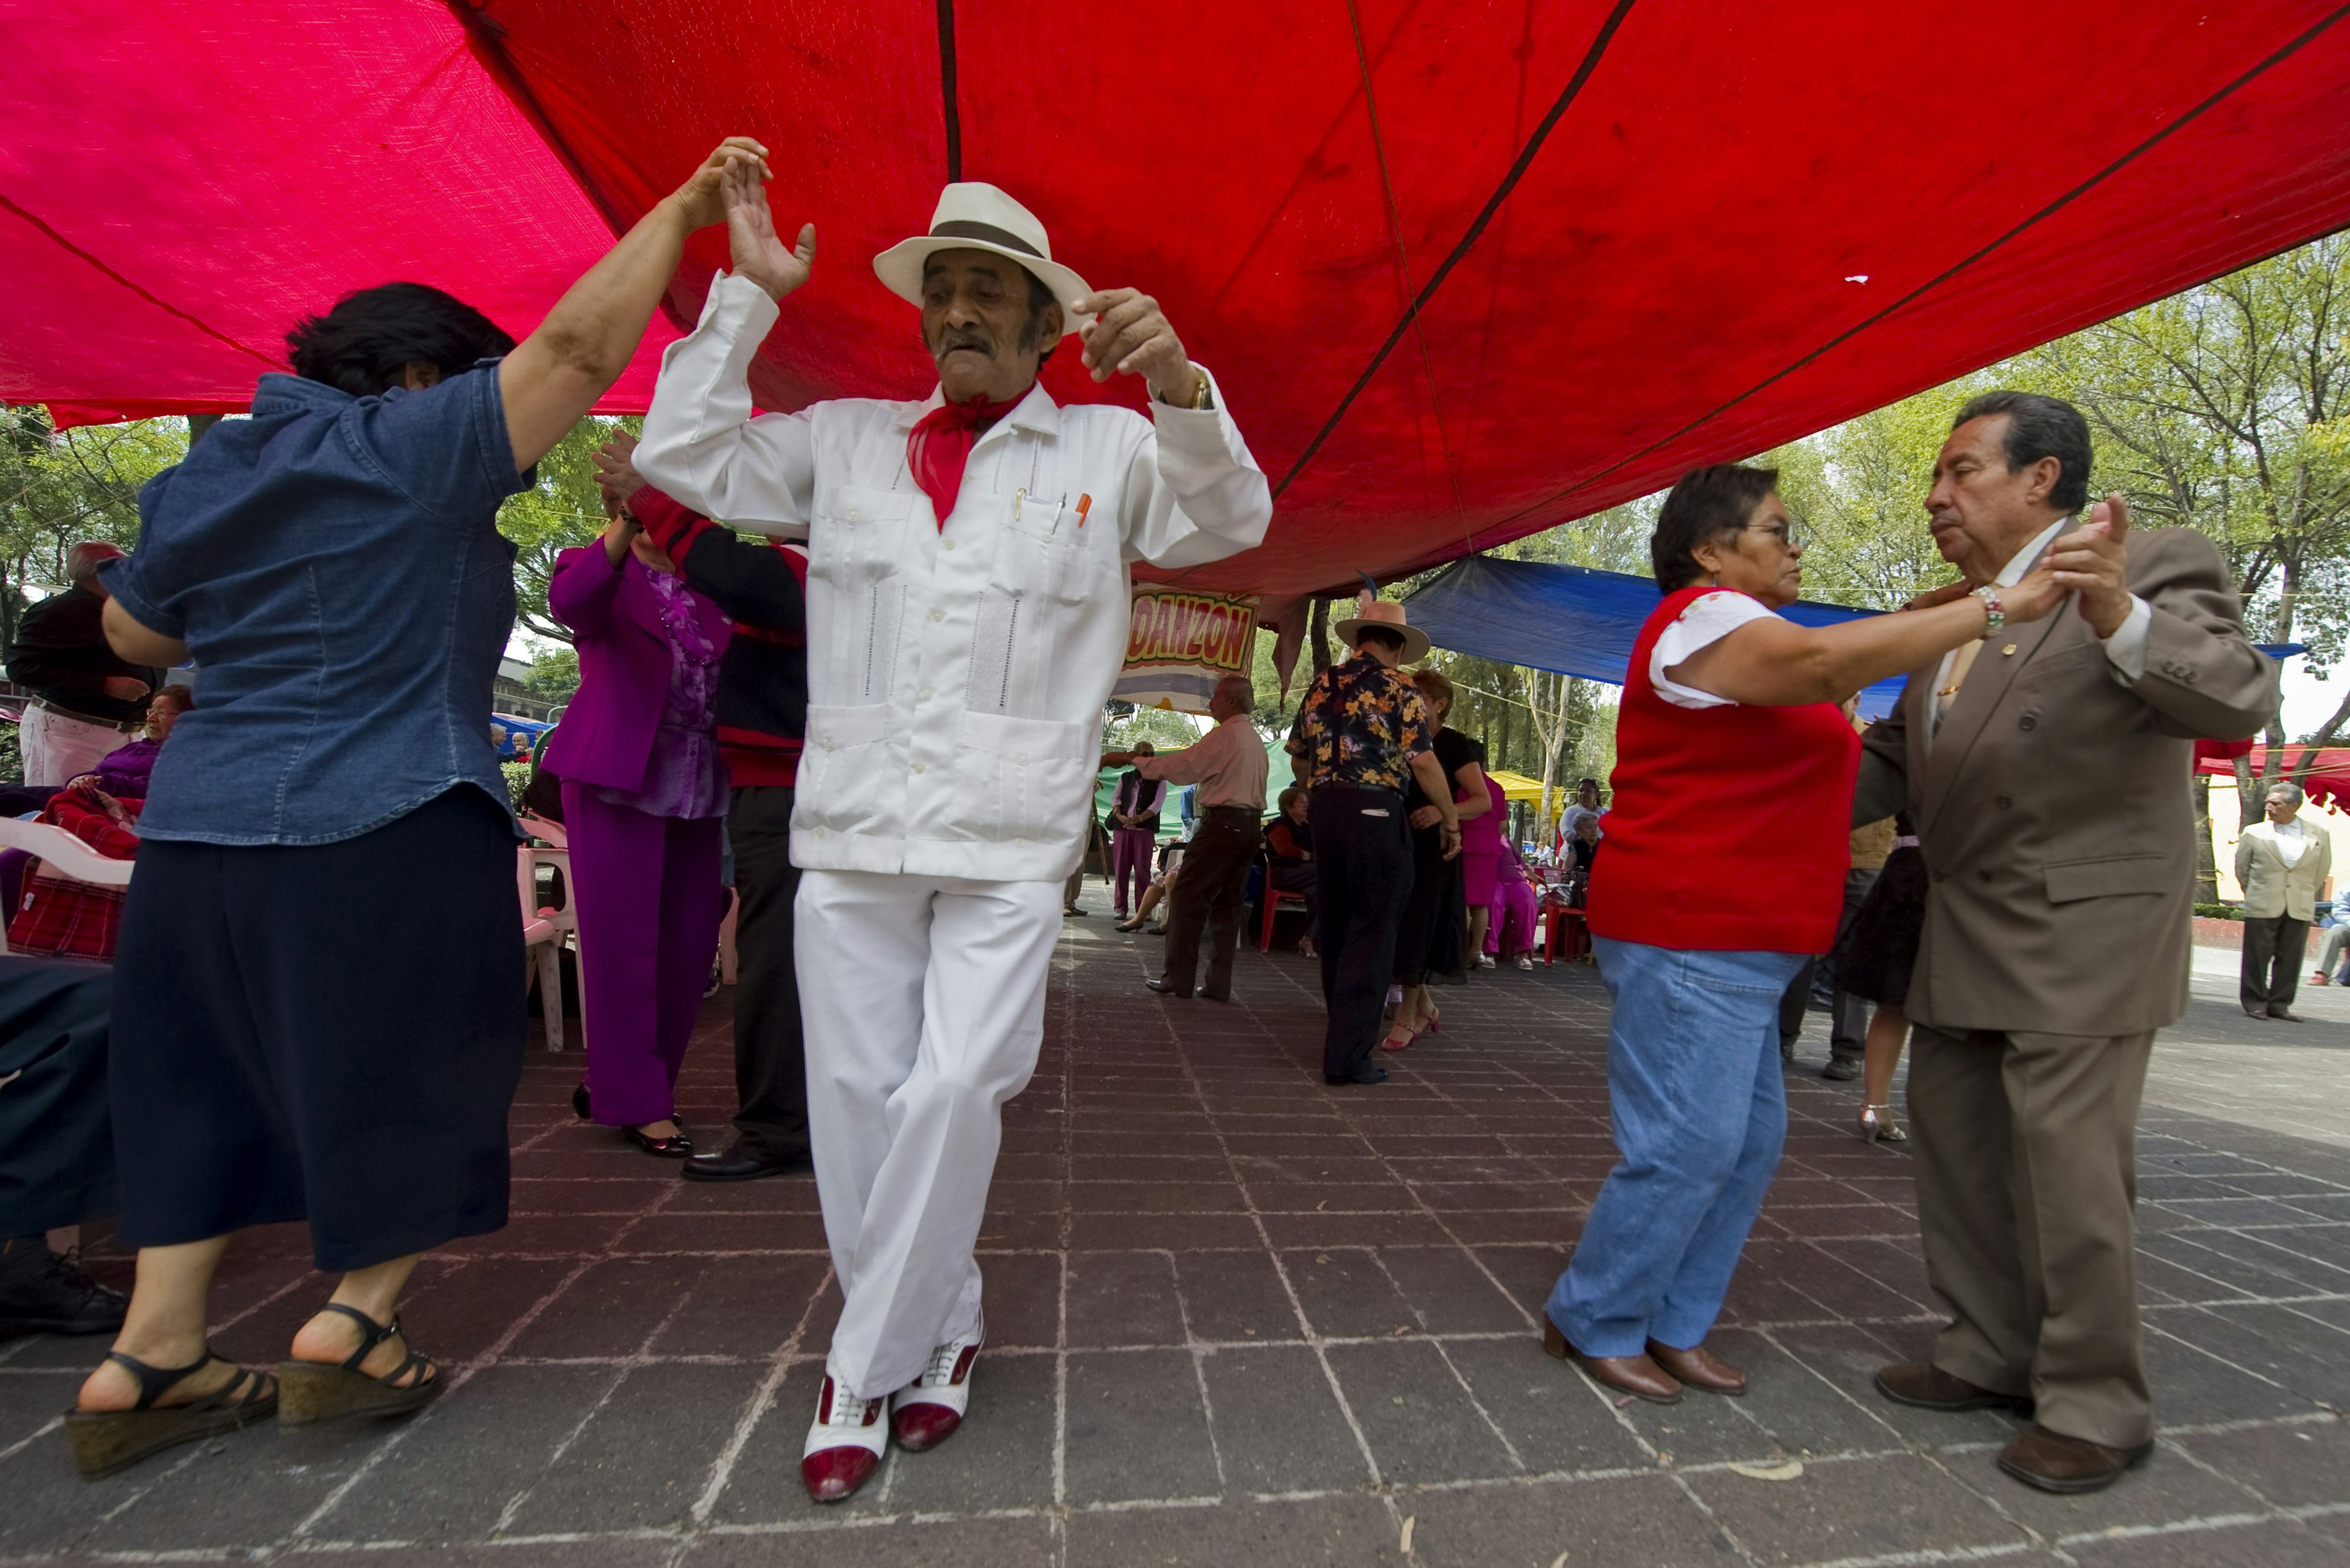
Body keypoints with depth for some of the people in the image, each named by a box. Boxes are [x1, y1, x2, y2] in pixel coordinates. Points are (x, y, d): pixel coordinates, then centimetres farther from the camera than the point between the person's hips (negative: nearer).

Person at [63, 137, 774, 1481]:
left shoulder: (195, 482, 14)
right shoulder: (415, 450, -7)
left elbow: (136, 632, 24)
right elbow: (580, 343, -12)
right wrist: (682, 211, -4)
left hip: (201, 835, 7)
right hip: (393, 836, -7)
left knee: (220, 1088, 17)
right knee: (408, 1081, 9)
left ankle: (148, 1360, 21)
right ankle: (351, 1333, 15)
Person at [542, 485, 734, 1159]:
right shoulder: (599, 568, 5)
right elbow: (569, 601, -19)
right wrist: (630, 523, -32)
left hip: (700, 785, 5)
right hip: (620, 777, -4)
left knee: (690, 945, 6)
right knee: (624, 941, -2)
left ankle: (612, 1082, 25)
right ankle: (636, 1103, 9)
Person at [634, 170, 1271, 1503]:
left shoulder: (1109, 449, 9)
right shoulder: (844, 441, 15)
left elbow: (1234, 519, -4)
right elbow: (684, 455, 15)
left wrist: (1176, 382, -22)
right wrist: (748, 294, 10)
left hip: (1011, 849, -2)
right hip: (851, 836, 3)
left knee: (952, 1095, -6)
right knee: (860, 1101, 7)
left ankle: (864, 1370, 16)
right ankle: (939, 1336, 27)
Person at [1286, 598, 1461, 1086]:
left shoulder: (1322, 686, 10)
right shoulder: (1400, 691, -5)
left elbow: (1299, 753, 16)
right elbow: (1424, 763, -11)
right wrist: (1450, 821, -1)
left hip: (1325, 808, 6)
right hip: (1375, 812, -6)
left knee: (1334, 926, 16)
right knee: (1371, 933, 0)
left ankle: (1344, 1032, 32)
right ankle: (1348, 1054, -1)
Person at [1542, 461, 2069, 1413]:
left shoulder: (1736, 633, 22)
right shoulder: (1703, 617, -12)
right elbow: (1824, 660, -29)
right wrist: (1999, 609, -26)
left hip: (1732, 943, 11)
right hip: (1689, 938, -11)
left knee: (1750, 1139, 12)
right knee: (1686, 1147, -6)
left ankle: (1674, 1325, 23)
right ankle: (1592, 1324, 10)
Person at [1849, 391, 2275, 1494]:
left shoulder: (2158, 566, -7)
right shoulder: (1953, 623, 13)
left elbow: (2238, 700, -21)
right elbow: (1889, 762, 15)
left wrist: (2121, 622, -38)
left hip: (2084, 930, -7)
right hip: (1965, 937, 8)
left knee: (2067, 1165, -2)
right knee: (1953, 1145, 14)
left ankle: (2096, 1408, 16)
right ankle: (1992, 1355, 30)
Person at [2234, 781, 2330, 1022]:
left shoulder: (2319, 834, 4)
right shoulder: (2254, 833, -1)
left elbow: (2322, 869, 13)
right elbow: (2241, 869, 8)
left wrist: (2305, 894, 13)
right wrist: (2257, 894, 10)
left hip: (2300, 909, 2)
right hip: (2262, 908, -2)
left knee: (2290, 959, 5)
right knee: (2257, 957, 0)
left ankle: (2279, 1005, 15)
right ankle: (2255, 1003, 9)